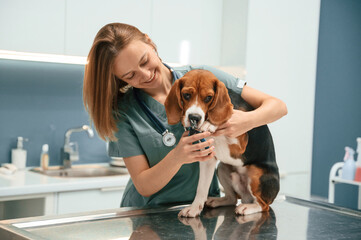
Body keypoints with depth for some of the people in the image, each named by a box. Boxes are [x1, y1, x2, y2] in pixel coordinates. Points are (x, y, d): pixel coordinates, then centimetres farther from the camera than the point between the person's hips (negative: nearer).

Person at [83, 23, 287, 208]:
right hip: (148, 213, 0)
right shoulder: (124, 111, -6)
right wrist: (176, 158, -25)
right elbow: (143, 186, -7)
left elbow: (278, 106, -3)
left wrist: (248, 120, -24)